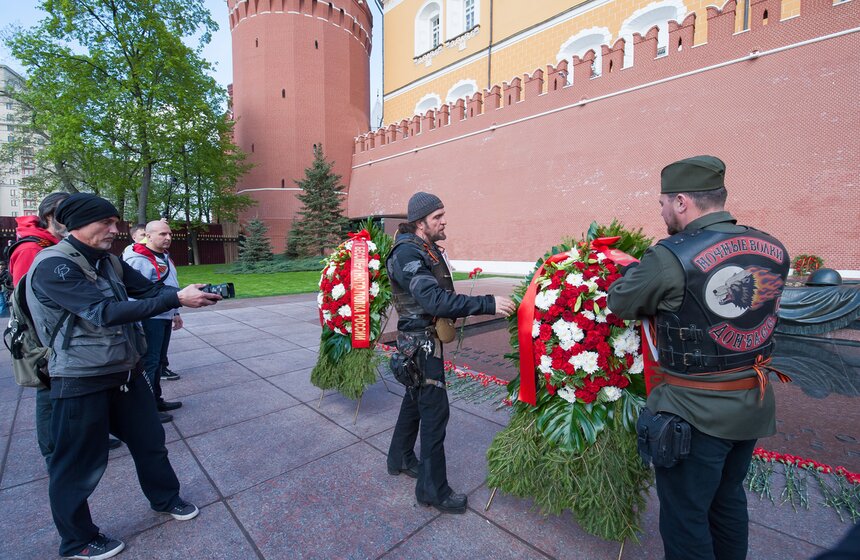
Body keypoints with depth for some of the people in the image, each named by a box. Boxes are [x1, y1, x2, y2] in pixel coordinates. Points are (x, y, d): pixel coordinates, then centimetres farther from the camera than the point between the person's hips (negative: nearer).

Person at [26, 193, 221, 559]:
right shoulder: (53, 266, -19)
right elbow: (105, 312, -29)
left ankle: (165, 499, 42)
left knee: (150, 439, 20)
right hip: (81, 381, -7)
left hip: (125, 371, 8)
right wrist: (177, 300, -34)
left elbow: (149, 289, 3)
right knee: (80, 463, 11)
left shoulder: (108, 262, 6)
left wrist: (190, 293, -17)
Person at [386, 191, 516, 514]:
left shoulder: (429, 249, 10)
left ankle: (401, 459, 42)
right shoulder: (407, 253, -21)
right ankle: (433, 490, 15)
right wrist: (487, 304, -36)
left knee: (415, 399, 21)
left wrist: (453, 312, -1)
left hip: (427, 338, 10)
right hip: (419, 341, -10)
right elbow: (434, 300, -33)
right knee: (435, 409, -2)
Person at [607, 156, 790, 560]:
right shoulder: (773, 250, -1)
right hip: (754, 405, 7)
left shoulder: (671, 257, -23)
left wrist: (643, 269, 6)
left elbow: (618, 302, -12)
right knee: (728, 499, 28)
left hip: (695, 412, -7)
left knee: (685, 515, 14)